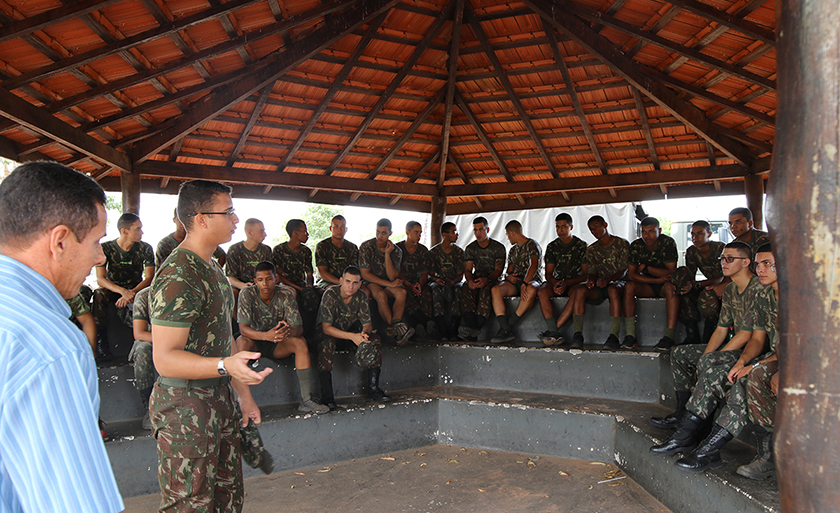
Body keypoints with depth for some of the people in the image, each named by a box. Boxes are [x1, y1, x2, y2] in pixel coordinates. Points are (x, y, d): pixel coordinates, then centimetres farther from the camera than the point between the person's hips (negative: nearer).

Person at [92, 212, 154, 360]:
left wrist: (131, 293, -29)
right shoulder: (106, 248, -9)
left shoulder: (145, 248, -6)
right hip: (112, 289, 0)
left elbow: (149, 278, -10)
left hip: (136, 289, 0)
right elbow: (100, 279, -15)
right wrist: (123, 291, -33)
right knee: (99, 294, -34)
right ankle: (101, 341, -24)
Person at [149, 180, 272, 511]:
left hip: (219, 400, 10)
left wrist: (242, 391, 19)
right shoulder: (178, 276, -21)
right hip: (185, 407, -10)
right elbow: (165, 358, -24)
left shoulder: (210, 268, 12)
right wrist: (226, 366, -38)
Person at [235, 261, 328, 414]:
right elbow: (243, 328, -26)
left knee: (300, 342, -27)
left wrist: (288, 331, -47)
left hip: (277, 344, 1)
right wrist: (266, 335, -47)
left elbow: (298, 328, -20)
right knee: (241, 342, -34)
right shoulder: (247, 293, -18)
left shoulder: (285, 294, -14)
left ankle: (306, 400, -26)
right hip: (255, 340, -1)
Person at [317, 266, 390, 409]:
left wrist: (364, 333, -36)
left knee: (375, 340, -18)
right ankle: (327, 396, -36)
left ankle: (373, 388, -10)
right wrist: (352, 336, -41)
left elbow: (367, 323, -10)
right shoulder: (330, 295, -27)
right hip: (327, 331, -5)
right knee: (327, 344, -38)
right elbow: (326, 327, -31)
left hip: (350, 329, 5)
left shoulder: (361, 296, -13)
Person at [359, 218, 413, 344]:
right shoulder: (366, 247, -9)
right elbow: (365, 274, -13)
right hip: (370, 283, -3)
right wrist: (389, 284, -19)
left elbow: (392, 277, -11)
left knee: (402, 292, -28)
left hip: (388, 285, 3)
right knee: (381, 294, -36)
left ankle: (395, 327, -41)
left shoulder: (396, 251, -2)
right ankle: (396, 328, -36)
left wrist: (387, 254, -20)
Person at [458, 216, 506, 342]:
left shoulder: (498, 247, 2)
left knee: (485, 289, -38)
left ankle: (477, 326, -47)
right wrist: (470, 280, -22)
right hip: (476, 278, 3)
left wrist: (487, 279, -29)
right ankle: (470, 325, -49)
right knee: (466, 288, -33)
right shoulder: (470, 248, 12)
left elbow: (499, 270, -7)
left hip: (493, 280, -3)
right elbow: (467, 270, 4)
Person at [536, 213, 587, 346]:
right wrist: (554, 283, -18)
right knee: (542, 292, -30)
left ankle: (551, 330, -39)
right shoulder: (552, 247, 8)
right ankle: (554, 333, -41)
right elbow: (548, 273, 6)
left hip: (575, 282, -3)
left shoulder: (581, 246, -1)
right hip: (557, 282, 3)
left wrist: (567, 283, -22)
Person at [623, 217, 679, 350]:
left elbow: (671, 272, -20)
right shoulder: (636, 245, -8)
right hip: (647, 286, 3)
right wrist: (658, 279, -24)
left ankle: (669, 337, -40)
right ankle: (630, 335, -30)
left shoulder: (668, 243, -15)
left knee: (670, 286, -35)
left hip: (664, 285, -2)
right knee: (629, 286, -25)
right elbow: (631, 275, -14)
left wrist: (645, 268, -17)